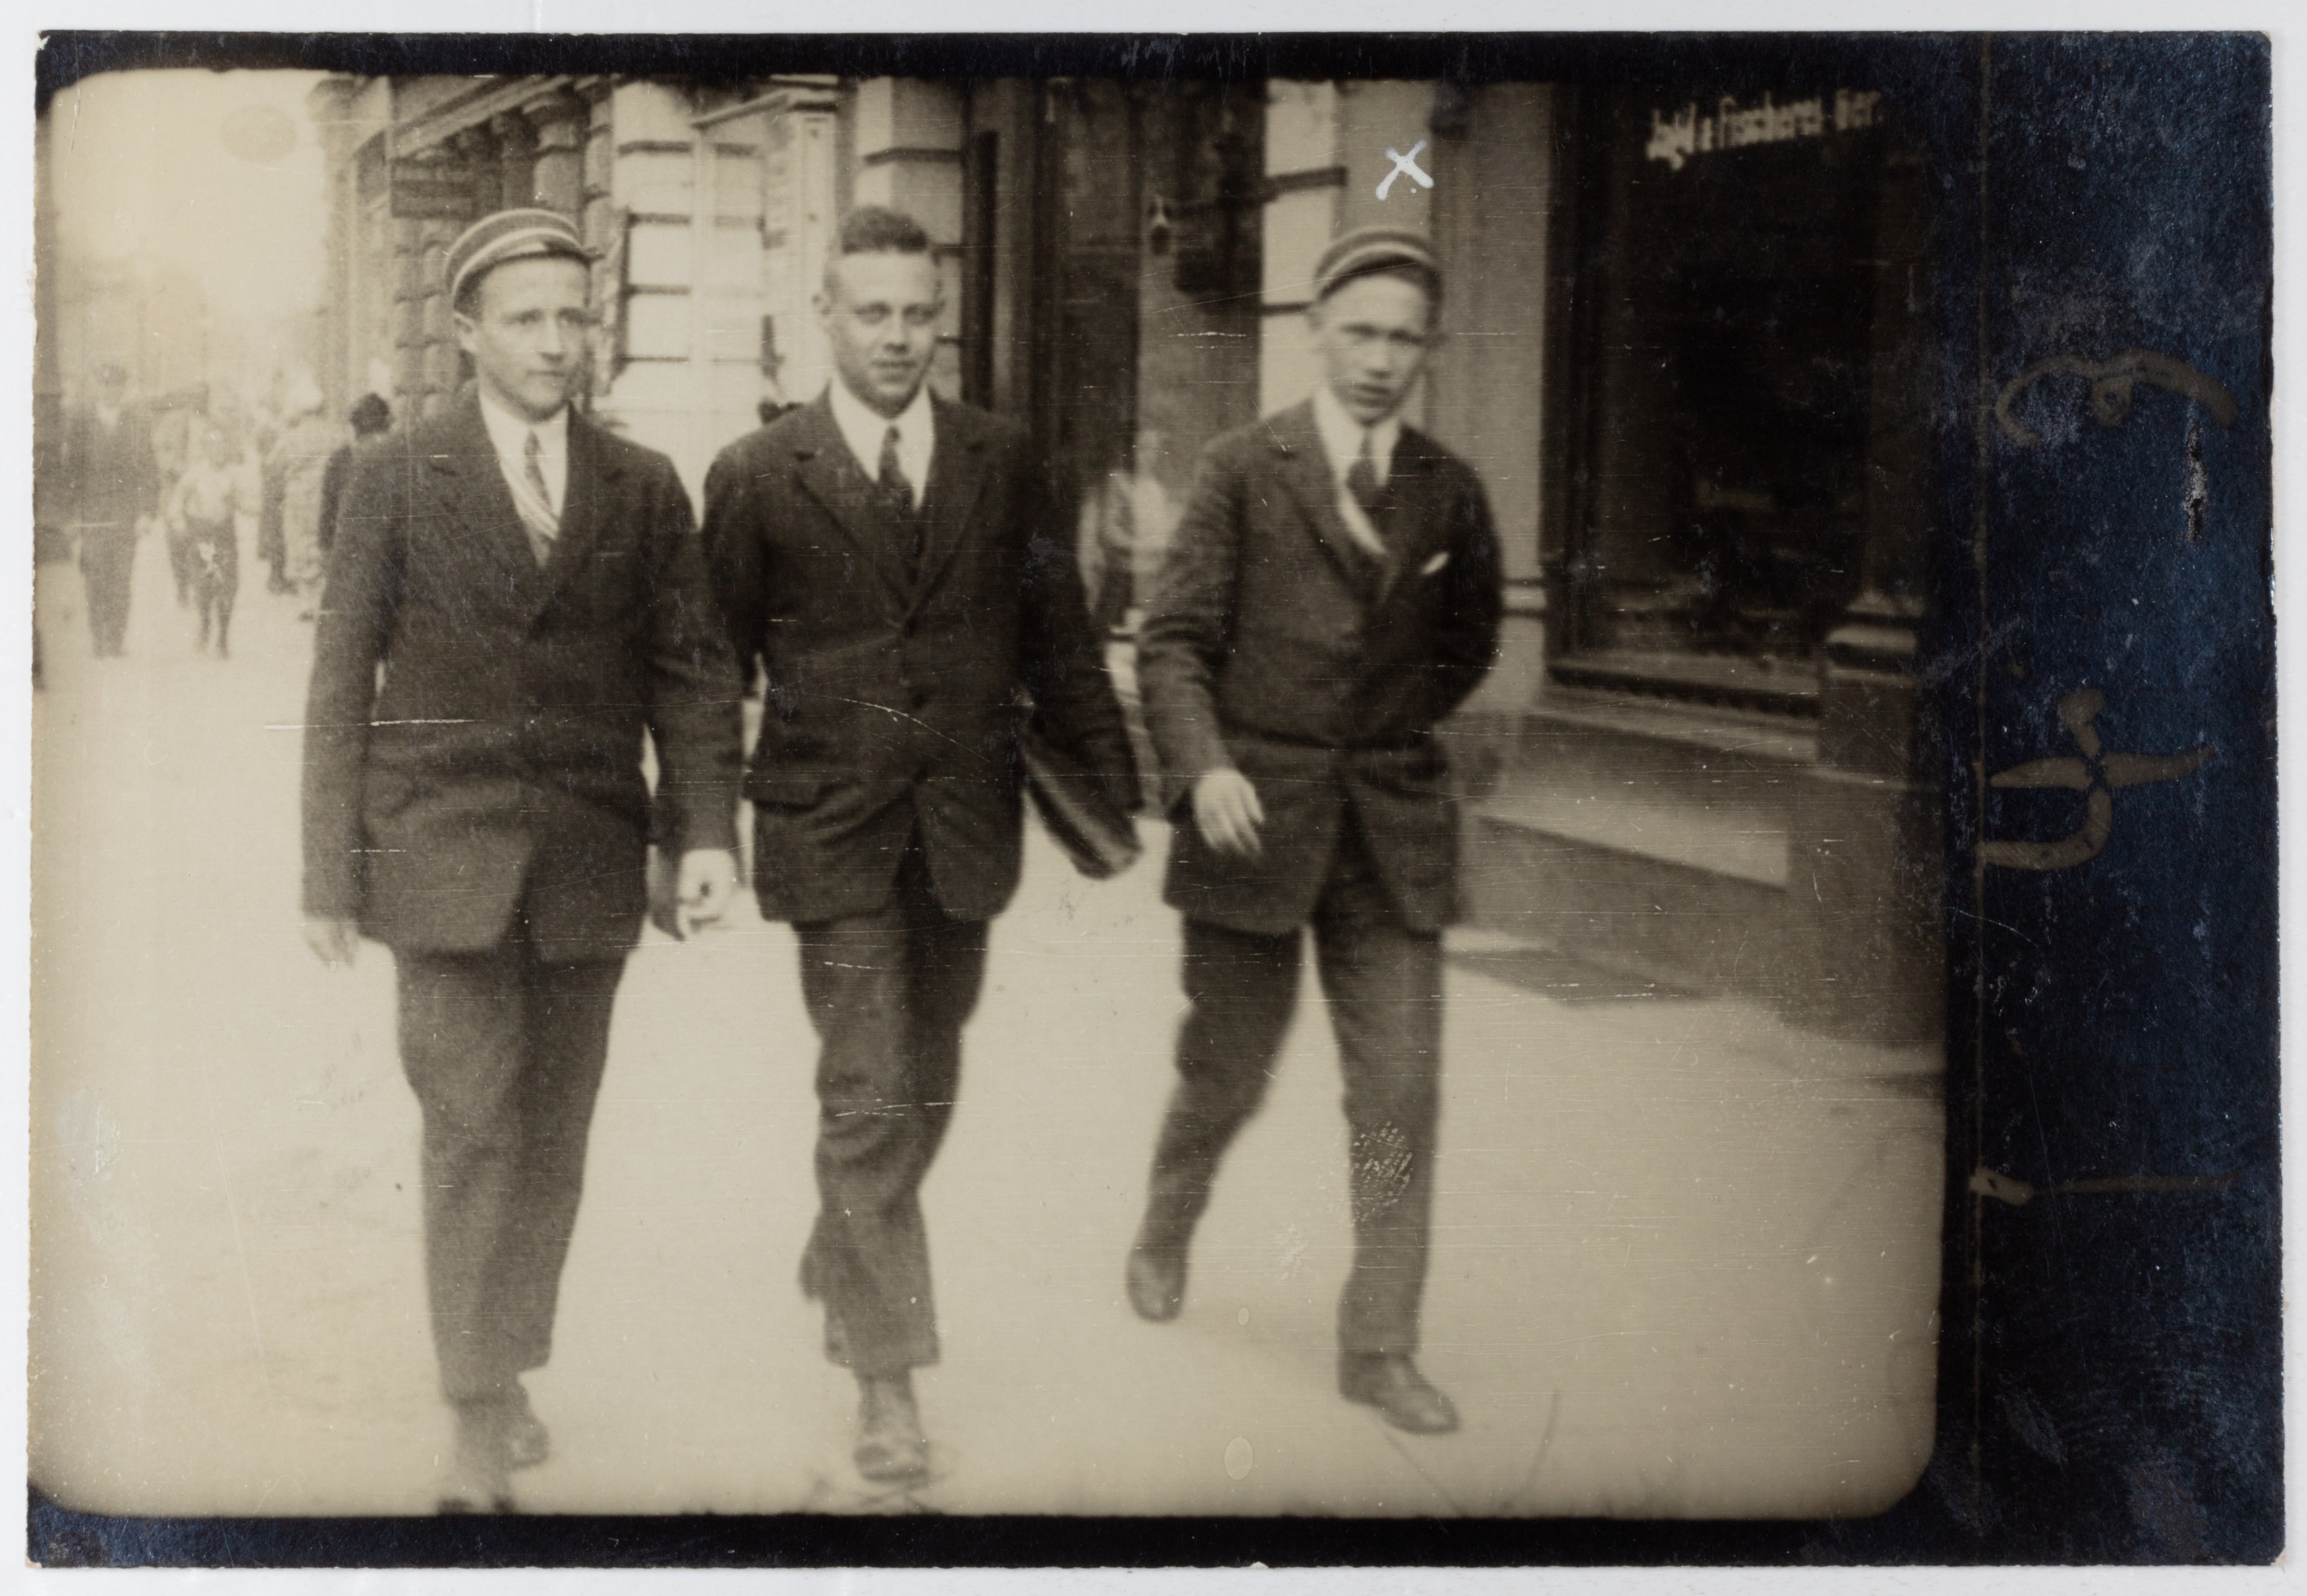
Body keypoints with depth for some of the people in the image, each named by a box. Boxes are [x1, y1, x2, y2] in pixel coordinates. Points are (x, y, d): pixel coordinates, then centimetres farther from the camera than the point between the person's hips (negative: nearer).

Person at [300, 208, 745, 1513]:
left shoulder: (645, 488, 6)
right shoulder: (397, 478, 1)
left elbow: (692, 671, 5)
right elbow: (343, 682, 2)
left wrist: (711, 831, -9)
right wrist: (332, 873, -1)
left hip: (589, 855, 2)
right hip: (445, 848, -2)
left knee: (552, 1132, 9)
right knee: (473, 1124, -8)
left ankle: (508, 1367, 26)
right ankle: (482, 1424, -3)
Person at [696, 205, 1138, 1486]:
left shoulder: (1003, 464, 6)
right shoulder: (757, 478, -2)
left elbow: (1058, 642, 9)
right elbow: (715, 667, 3)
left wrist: (1108, 786, 7)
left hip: (965, 830, 3)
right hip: (833, 833, -3)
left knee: (923, 1091, 15)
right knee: (869, 1100, -6)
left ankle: (835, 1273, 40)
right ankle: (886, 1374, 3)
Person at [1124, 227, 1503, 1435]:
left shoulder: (1447, 492, 6)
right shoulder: (1244, 470, -3)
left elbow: (1467, 644, 20)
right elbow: (1173, 641, -6)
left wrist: (1388, 729, 8)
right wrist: (1203, 767, -20)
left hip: (1394, 830, 2)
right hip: (1253, 817, -2)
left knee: (1400, 1095, -2)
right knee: (1228, 1072, 11)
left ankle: (1378, 1347, 8)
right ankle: (1165, 1231, 41)